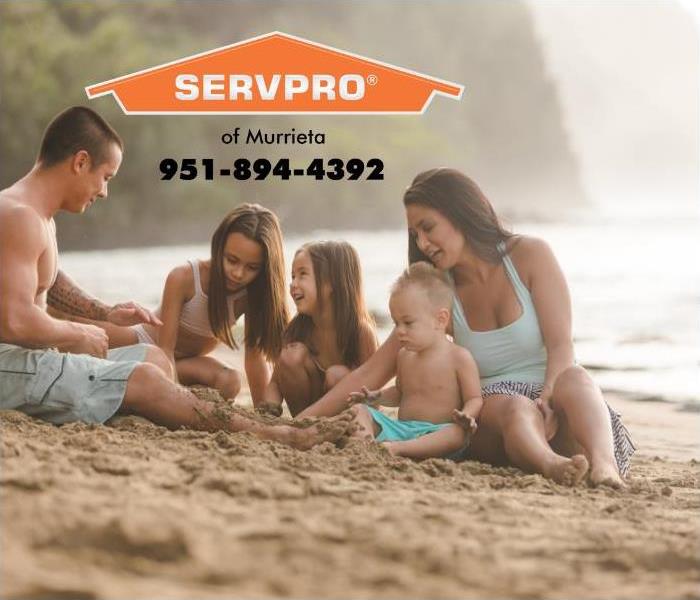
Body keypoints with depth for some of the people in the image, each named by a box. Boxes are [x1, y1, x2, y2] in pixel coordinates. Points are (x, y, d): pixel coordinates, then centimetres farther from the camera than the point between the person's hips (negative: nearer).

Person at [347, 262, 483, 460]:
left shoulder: (459, 358, -2)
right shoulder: (404, 356, 16)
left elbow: (475, 399, -1)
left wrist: (467, 416, -24)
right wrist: (376, 397, 13)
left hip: (435, 434, -5)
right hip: (399, 427, 6)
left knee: (459, 434, -37)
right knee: (359, 410, -9)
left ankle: (396, 448, -50)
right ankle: (366, 438, -44)